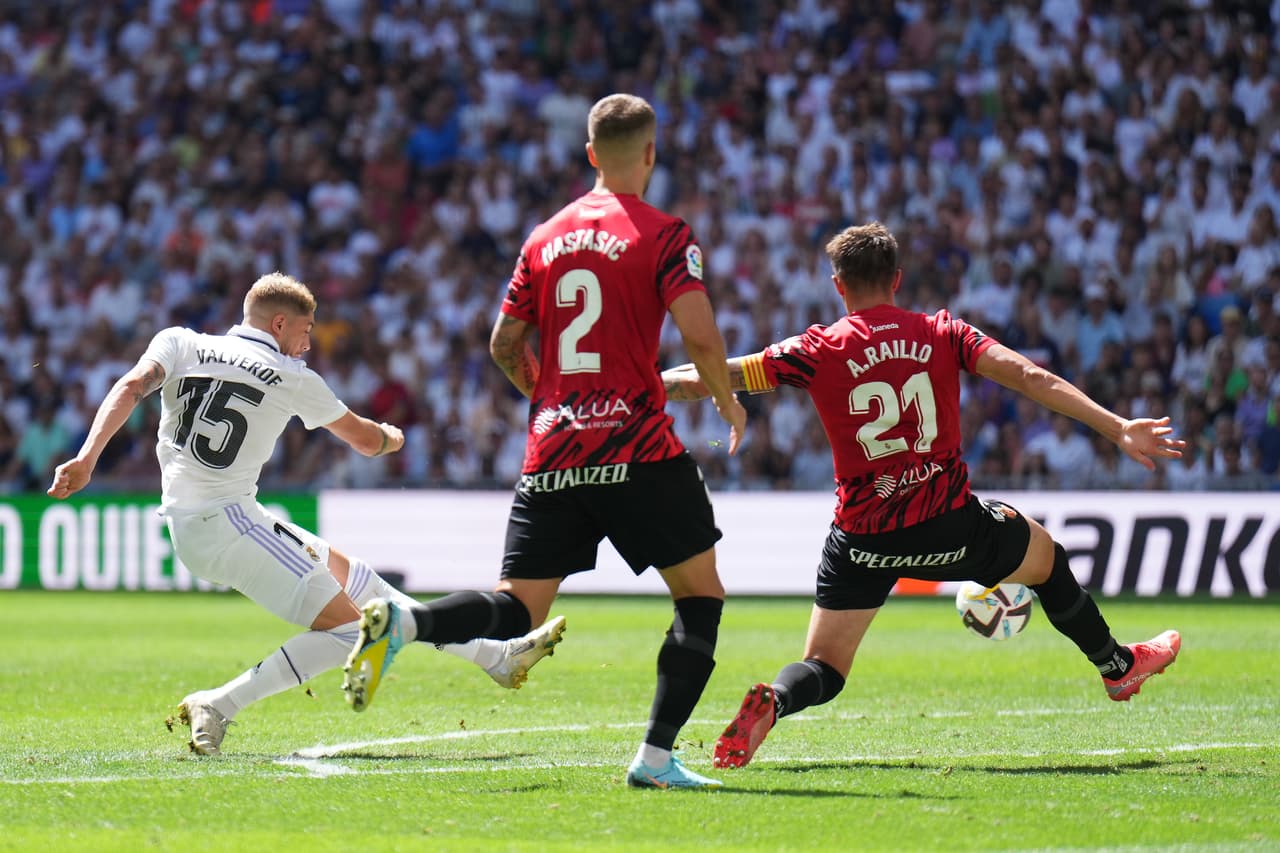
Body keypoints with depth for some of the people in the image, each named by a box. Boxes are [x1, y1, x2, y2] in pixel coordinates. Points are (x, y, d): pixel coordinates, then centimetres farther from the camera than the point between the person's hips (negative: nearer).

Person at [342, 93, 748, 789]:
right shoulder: (663, 235, -2)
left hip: (551, 448, 5)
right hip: (635, 446, -5)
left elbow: (505, 344, 17)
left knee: (518, 610, 4)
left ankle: (403, 622, -24)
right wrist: (727, 401, 5)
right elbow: (699, 336, -13)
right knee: (700, 593, 9)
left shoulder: (546, 238, 14)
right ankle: (655, 757, -2)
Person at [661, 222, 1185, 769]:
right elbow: (1029, 377, -8)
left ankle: (772, 702, -26)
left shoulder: (818, 351, -4)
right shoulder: (941, 334, 0)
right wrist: (1117, 430, -10)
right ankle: (1118, 666, 46)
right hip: (952, 528, 1)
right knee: (1046, 557, 30)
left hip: (863, 538, -1)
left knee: (823, 668, 8)